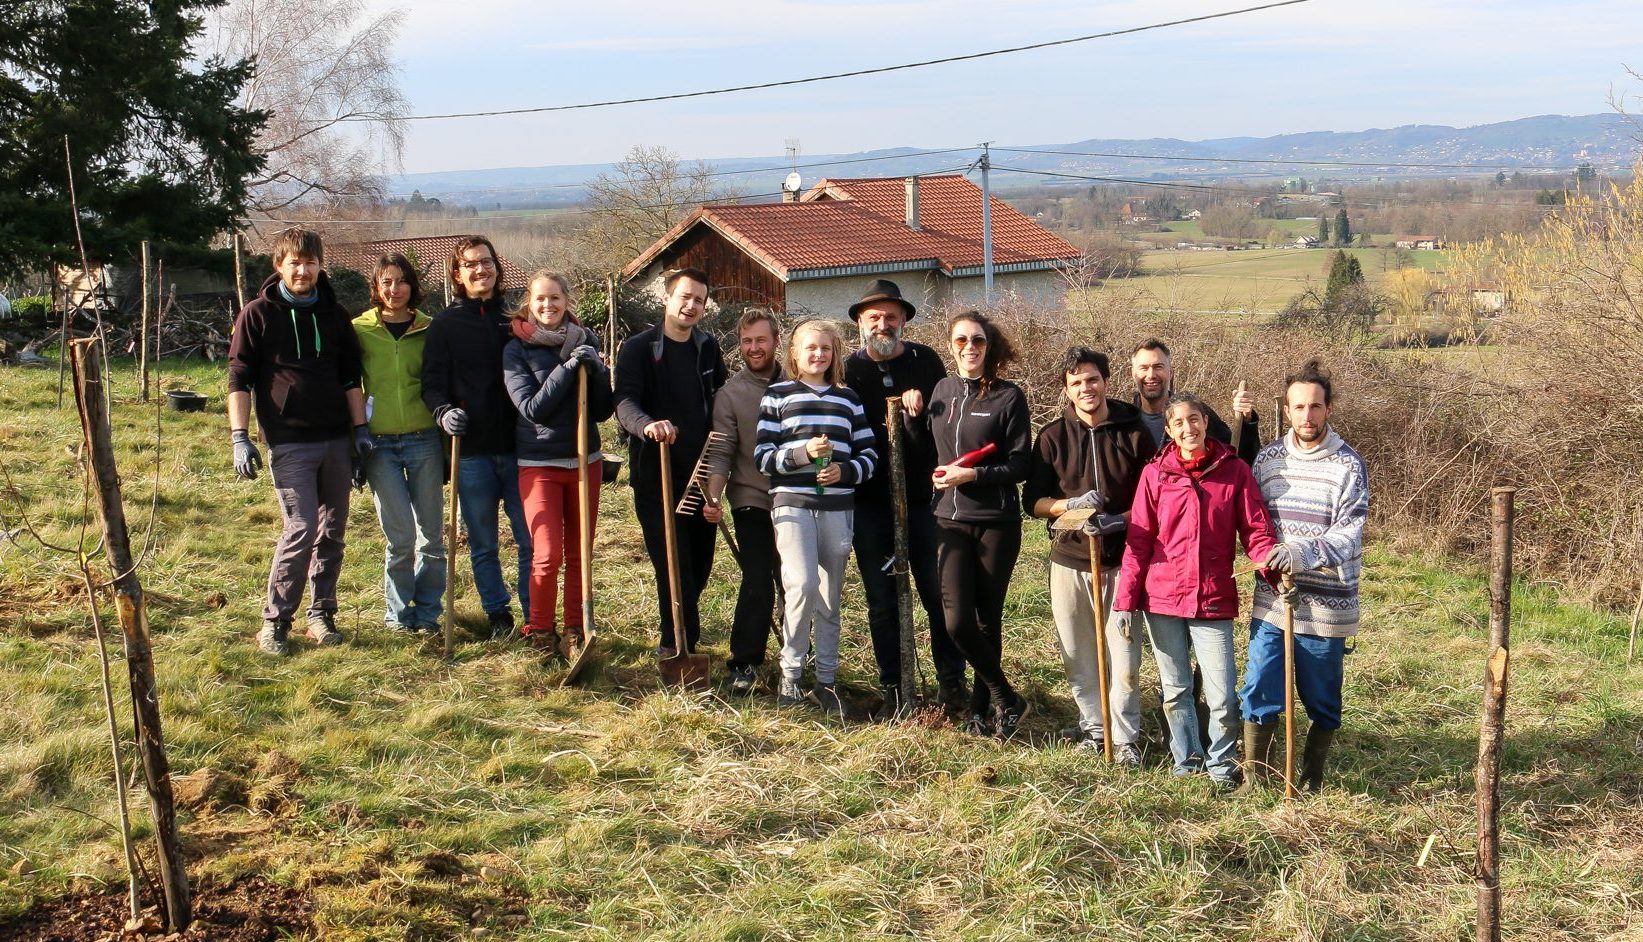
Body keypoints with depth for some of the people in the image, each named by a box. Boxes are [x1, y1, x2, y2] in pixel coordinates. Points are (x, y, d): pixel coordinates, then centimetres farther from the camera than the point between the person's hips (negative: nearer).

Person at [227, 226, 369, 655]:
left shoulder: (333, 314, 11)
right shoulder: (257, 314, -1)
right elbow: (239, 379, -3)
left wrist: (360, 430, 7)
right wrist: (240, 437, -11)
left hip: (336, 441, 5)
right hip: (288, 442, -5)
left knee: (332, 531, 7)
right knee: (300, 528, -13)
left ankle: (321, 614, 19)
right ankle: (275, 622, -2)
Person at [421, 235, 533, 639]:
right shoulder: (444, 325, 3)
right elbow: (433, 382, -3)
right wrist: (444, 411, -21)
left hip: (518, 447, 1)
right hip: (472, 450, -1)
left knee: (531, 538, 2)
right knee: (483, 543, 9)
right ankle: (497, 614, 23)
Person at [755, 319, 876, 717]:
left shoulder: (848, 398, 12)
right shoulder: (777, 395, 4)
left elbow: (869, 455, 10)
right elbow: (763, 457, -2)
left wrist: (845, 470, -10)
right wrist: (804, 452, -17)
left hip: (837, 507, 3)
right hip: (792, 504, -3)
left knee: (829, 598, 7)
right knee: (803, 585, -19)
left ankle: (826, 681, 17)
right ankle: (790, 673, -3)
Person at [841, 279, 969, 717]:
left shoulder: (925, 361, 5)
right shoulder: (849, 371, 2)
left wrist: (919, 414, -14)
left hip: (923, 498, 0)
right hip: (872, 503, 0)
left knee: (938, 594, 3)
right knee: (882, 599, 7)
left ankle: (952, 682, 15)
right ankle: (893, 688, 16)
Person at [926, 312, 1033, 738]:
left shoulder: (1009, 396, -5)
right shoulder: (942, 390, 9)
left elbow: (1020, 465, -7)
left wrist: (971, 474, -16)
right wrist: (938, 476, 4)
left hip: (997, 522, -3)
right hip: (950, 521, 3)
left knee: (988, 620, 4)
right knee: (957, 621, -8)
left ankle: (983, 707, 21)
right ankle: (1006, 698, 11)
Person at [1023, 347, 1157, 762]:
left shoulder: (1134, 432, 0)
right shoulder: (1053, 436, 3)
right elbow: (1033, 501, 5)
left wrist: (1118, 520, -15)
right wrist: (1070, 505, -15)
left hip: (1121, 559, -2)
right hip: (1069, 559, 2)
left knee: (1124, 652, -2)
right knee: (1077, 654, 8)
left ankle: (1125, 737, 8)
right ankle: (1092, 727, 23)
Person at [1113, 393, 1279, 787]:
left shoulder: (1234, 471, -1)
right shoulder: (1155, 474, 2)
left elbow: (1256, 531, -2)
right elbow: (1138, 540, 2)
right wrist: (1125, 599, -1)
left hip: (1213, 602, -1)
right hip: (1162, 599, 2)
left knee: (1222, 696, -3)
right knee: (1175, 691, 13)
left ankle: (1222, 763, 19)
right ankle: (1187, 761, 29)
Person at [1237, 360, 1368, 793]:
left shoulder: (1348, 465, -6)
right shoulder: (1268, 457, 7)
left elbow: (1349, 533, -15)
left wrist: (1306, 552, -32)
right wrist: (1266, 558, 0)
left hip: (1325, 604, -3)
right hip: (1270, 599, 3)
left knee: (1322, 701, 9)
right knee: (1259, 695, 0)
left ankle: (1311, 781, 25)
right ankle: (1252, 782, 11)